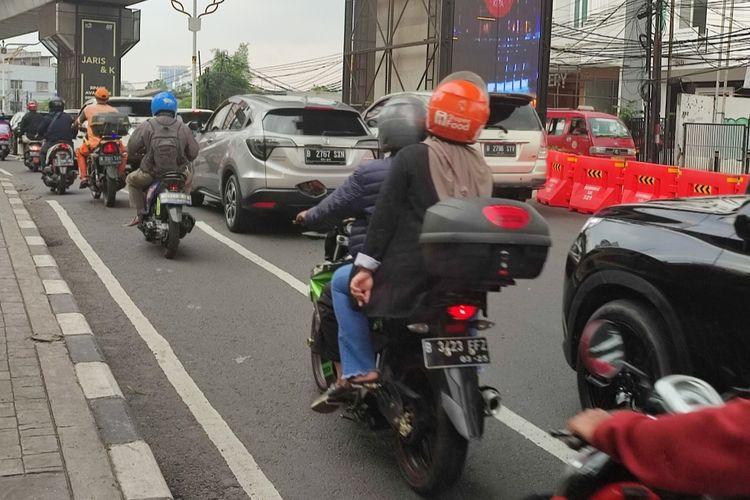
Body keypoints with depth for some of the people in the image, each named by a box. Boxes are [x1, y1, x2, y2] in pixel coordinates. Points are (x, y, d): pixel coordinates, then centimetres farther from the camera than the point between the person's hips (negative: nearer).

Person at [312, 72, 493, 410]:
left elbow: (385, 215, -10)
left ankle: (359, 371, 4)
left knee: (344, 286, 13)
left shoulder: (411, 157, -7)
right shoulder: (481, 168, 8)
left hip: (412, 270, -5)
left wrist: (366, 266, -9)